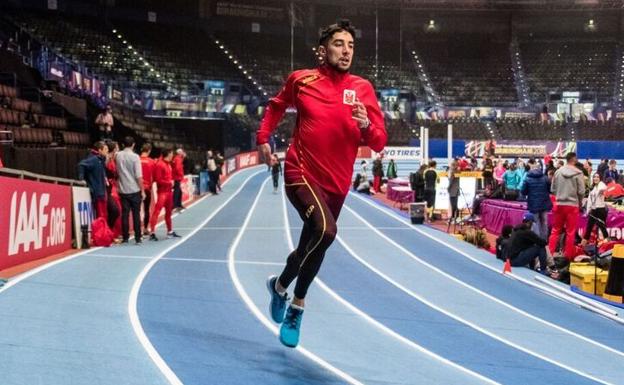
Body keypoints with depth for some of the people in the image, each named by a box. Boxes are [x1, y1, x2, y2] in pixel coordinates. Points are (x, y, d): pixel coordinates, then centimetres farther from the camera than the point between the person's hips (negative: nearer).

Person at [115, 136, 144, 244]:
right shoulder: (135, 157, -9)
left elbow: (117, 172, 9)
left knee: (125, 214, 6)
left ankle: (125, 237, 7)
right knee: (136, 214, 3)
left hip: (123, 190, 3)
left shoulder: (118, 156, 2)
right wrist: (142, 190, -5)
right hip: (135, 190, -3)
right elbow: (139, 176, -11)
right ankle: (137, 238, 4)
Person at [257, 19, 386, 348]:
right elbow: (276, 106, 20)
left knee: (312, 248, 15)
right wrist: (263, 138, 11)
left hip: (336, 183, 3)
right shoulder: (301, 80, -2)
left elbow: (379, 143, -2)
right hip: (302, 173, -3)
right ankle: (282, 285, -3)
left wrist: (366, 126, -21)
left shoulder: (362, 88, 0)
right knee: (325, 230, -27)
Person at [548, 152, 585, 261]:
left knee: (555, 230, 13)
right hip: (572, 205, -3)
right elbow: (581, 191, -10)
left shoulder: (558, 172, 0)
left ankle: (550, 253, 10)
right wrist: (579, 201, 9)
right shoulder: (578, 173, -10)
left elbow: (552, 189, 4)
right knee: (570, 232, 5)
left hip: (559, 204, 3)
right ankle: (568, 255, 8)